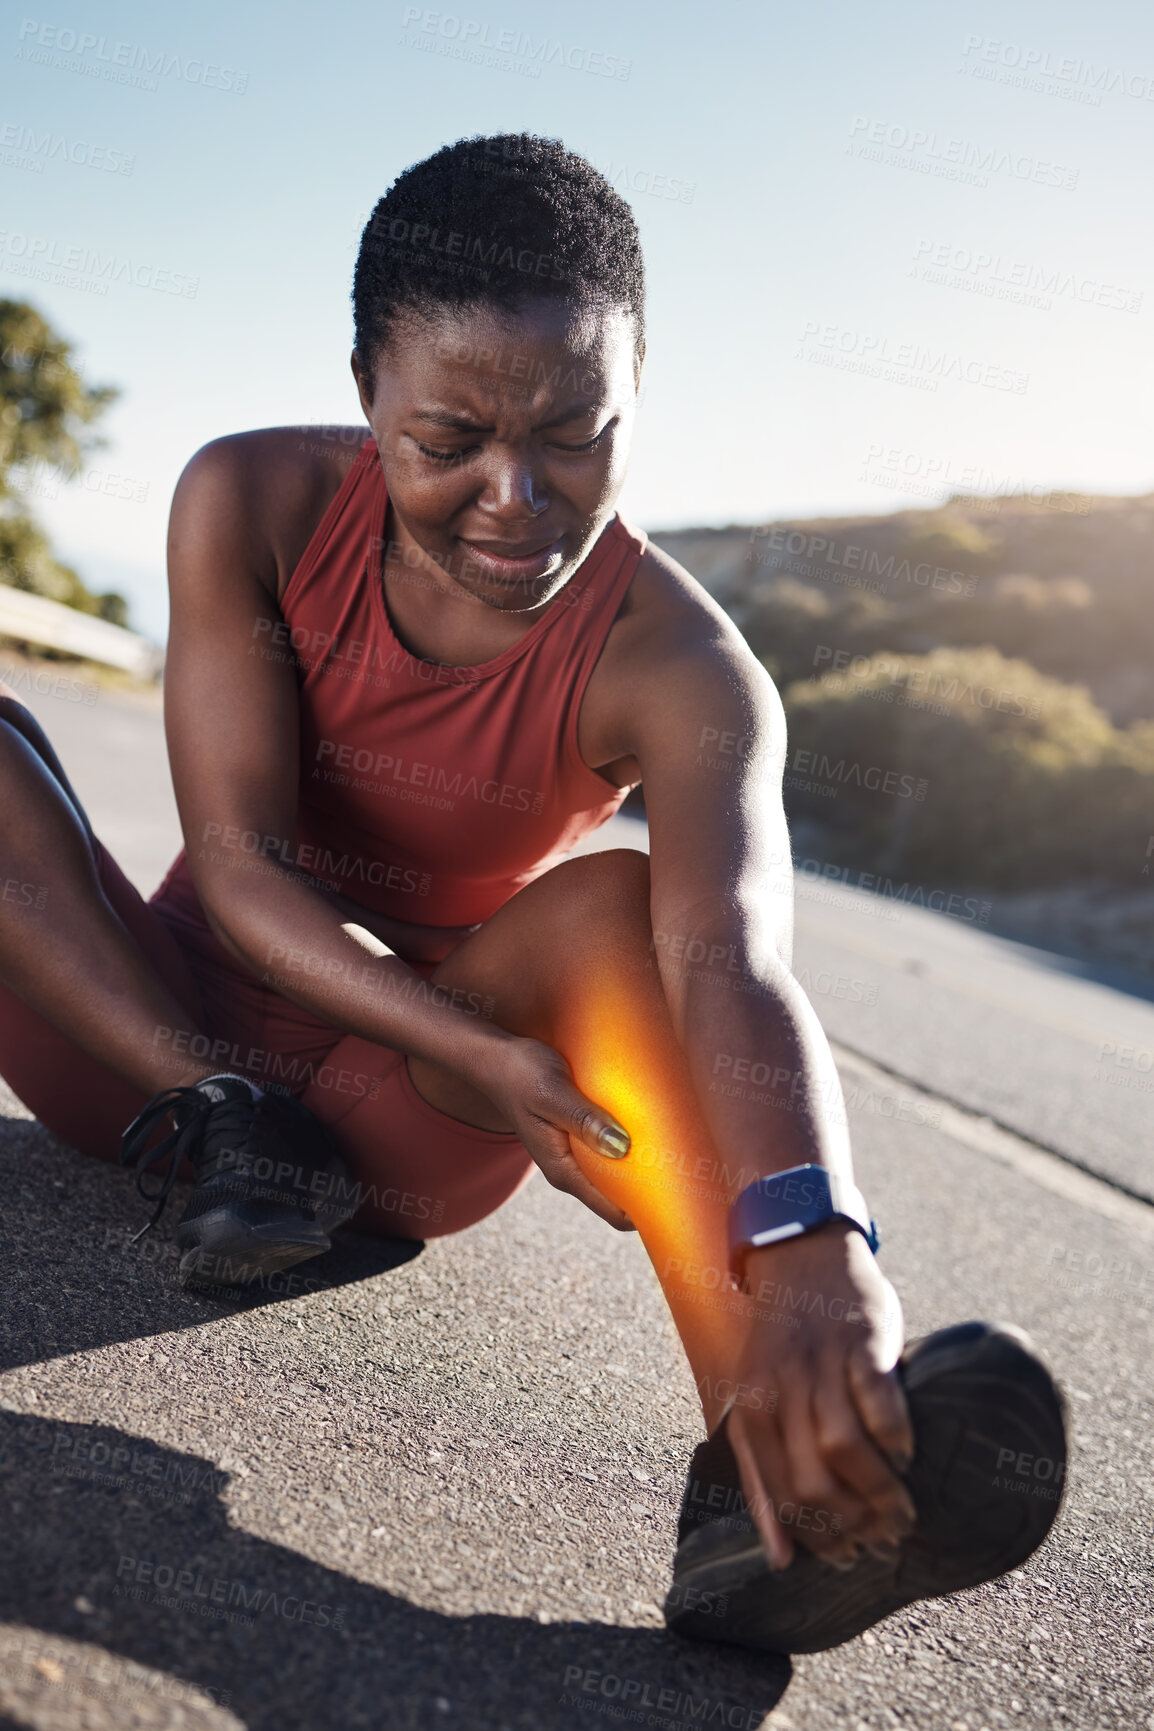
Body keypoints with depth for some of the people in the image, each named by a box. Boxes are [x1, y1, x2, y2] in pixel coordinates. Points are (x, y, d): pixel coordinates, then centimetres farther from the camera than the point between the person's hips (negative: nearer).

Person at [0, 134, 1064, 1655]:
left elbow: (733, 960, -39)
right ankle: (223, 1131, -26)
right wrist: (479, 1050, -36)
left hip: (395, 1125, -1)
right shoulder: (255, 504, -14)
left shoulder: (674, 671, -19)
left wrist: (813, 1258, -59)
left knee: (620, 908, -31)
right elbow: (237, 860, -20)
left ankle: (771, 1479, -49)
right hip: (158, 1029, 2)